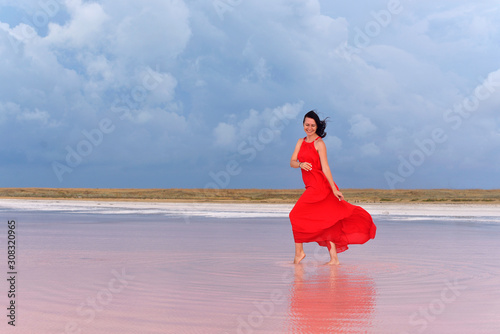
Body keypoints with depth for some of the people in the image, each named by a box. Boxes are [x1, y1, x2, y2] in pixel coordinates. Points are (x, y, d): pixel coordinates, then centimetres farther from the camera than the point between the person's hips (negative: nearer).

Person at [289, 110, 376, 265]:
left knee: (297, 214, -7)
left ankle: (299, 252, 3)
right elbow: (292, 162, 7)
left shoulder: (319, 143, -7)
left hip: (320, 186, -7)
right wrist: (300, 164, -15)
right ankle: (334, 258, 5)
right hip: (311, 187, 7)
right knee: (326, 222, 5)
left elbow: (325, 168, -11)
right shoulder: (301, 142, 14)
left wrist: (334, 189, -12)